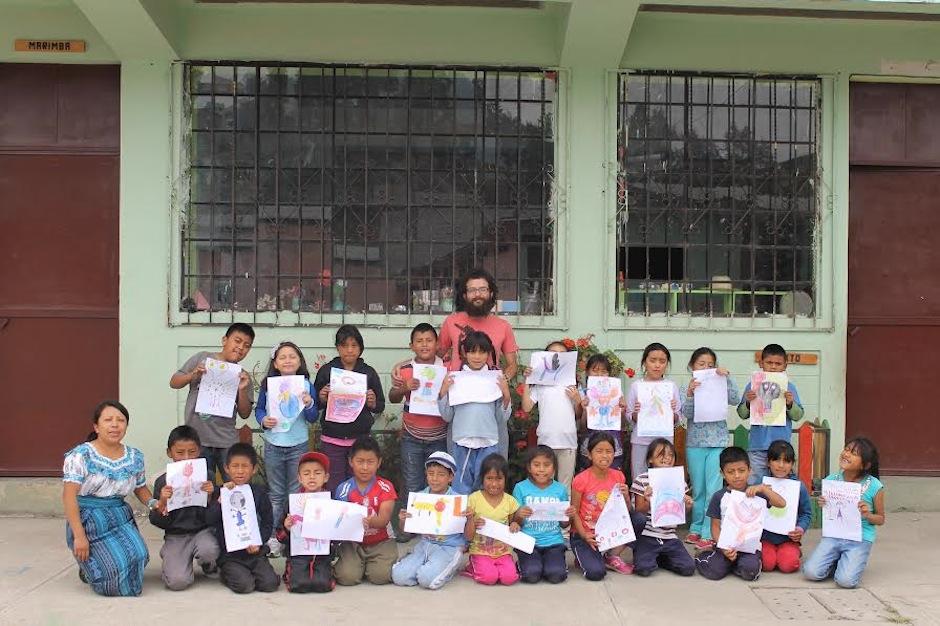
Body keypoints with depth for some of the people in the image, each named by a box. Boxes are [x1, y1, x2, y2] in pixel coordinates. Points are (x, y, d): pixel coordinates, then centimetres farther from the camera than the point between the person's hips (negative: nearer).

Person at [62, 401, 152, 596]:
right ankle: (88, 567, 17)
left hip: (121, 517, 5)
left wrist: (154, 503, -5)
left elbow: (141, 488, 20)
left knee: (138, 557, -20)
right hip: (89, 520, -5)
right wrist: (79, 536, -18)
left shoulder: (135, 457, 6)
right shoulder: (81, 455, -10)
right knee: (116, 571, -19)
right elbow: (69, 496, -13)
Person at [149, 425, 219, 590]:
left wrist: (211, 495, -18)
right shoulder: (163, 482, -2)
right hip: (176, 536, 0)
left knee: (209, 551, -35)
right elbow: (159, 523, -1)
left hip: (202, 530, 1)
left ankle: (209, 566, 5)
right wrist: (162, 503, -20)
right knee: (178, 582, -21)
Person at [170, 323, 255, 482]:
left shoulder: (242, 376, 7)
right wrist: (193, 376, -13)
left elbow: (245, 414, 4)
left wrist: (243, 390, -12)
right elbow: (174, 383, 6)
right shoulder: (202, 358, 3)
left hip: (227, 441, 1)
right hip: (197, 439, -1)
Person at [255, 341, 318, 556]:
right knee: (276, 494, 11)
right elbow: (258, 409, 6)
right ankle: (273, 536, 19)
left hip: (298, 445, 0)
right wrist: (263, 420, -14)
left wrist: (309, 405, -22)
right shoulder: (268, 385, -3)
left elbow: (313, 418, -2)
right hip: (273, 445, 1)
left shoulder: (305, 385, -5)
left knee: (296, 493, 7)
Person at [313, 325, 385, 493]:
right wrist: (322, 399, -13)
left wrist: (373, 403, -11)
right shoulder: (326, 371, 2)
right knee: (334, 489, 1)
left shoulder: (369, 373, 4)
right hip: (332, 439, 0)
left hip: (360, 439, 1)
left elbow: (381, 406, 9)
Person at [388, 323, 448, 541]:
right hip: (412, 437, 0)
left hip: (439, 437, 0)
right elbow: (392, 398, 1)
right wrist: (404, 388, -19)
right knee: (411, 484, 6)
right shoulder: (404, 370, -3)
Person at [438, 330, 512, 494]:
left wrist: (506, 396, -8)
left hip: (488, 444, 0)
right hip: (461, 443, 0)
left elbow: (502, 419, 5)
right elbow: (447, 416, 6)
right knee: (461, 491, 8)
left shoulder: (496, 379, 4)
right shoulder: (455, 378, 4)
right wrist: (443, 392, -6)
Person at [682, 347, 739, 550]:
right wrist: (690, 394, -25)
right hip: (695, 443, 1)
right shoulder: (686, 389, 3)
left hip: (718, 443, -1)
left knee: (713, 489, -4)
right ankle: (696, 528, 21)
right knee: (697, 489, 10)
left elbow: (735, 400, -9)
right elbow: (687, 414, -7)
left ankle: (709, 533, -1)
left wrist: (727, 377, -16)